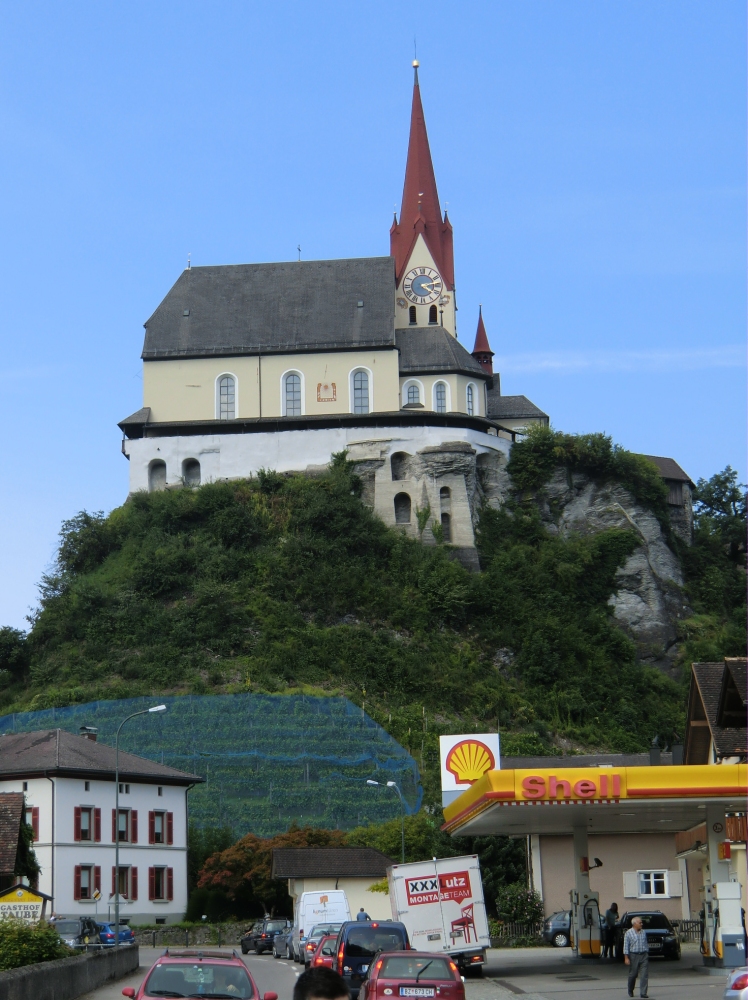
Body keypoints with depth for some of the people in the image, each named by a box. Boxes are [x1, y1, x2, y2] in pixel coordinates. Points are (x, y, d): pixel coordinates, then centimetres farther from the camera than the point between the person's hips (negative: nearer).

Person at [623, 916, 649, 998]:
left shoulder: (643, 933, 11)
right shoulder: (629, 933, -3)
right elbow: (626, 946, -6)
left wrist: (647, 954, 15)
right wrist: (626, 958, -11)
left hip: (644, 955, 3)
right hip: (634, 956, -3)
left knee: (644, 975, -6)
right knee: (633, 974, 6)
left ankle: (643, 993, -6)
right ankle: (630, 991, 26)